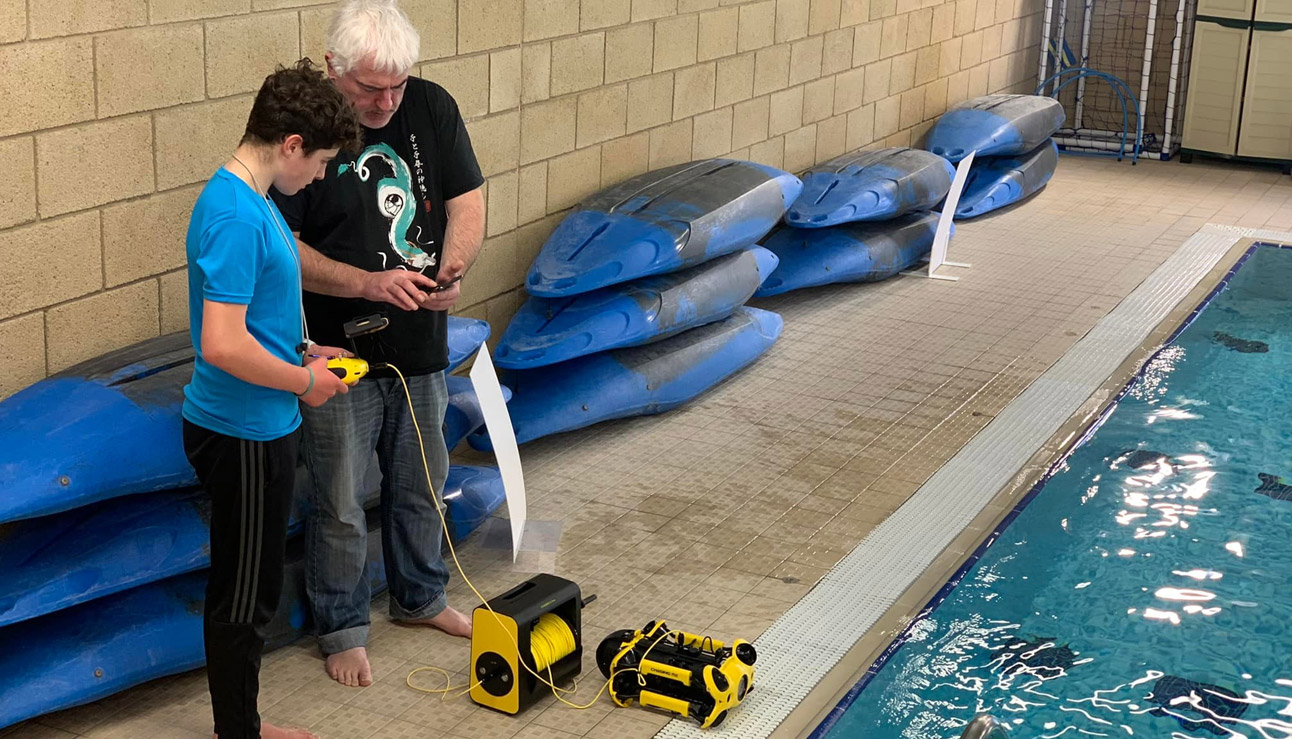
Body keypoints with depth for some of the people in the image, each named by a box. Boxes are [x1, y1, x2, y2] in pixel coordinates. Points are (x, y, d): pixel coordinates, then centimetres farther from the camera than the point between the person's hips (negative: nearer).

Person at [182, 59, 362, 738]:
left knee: (249, 591, 20)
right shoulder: (236, 217, -24)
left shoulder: (246, 198, 8)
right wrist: (304, 382, -15)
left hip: (256, 428, 10)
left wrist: (300, 350, 10)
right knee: (244, 599, 4)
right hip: (244, 438, -10)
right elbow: (223, 347, -29)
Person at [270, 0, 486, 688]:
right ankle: (342, 627, 27)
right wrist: (368, 283, -28)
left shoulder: (432, 107, -3)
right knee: (339, 505, 8)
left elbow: (467, 202, 1)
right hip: (340, 353, -4)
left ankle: (420, 598, 42)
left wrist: (449, 272, -18)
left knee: (422, 485, 21)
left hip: (421, 346, 5)